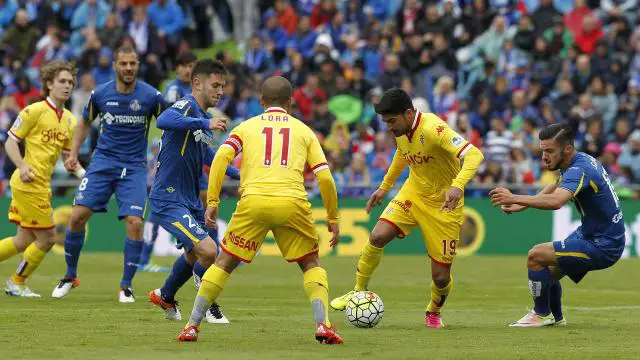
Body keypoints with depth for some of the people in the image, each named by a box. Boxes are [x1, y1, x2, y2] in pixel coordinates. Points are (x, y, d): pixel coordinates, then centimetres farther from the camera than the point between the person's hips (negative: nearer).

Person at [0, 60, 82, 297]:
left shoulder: (69, 120, 12)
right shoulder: (34, 111, -10)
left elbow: (66, 153, 20)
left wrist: (81, 172, 2)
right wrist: (22, 166, -23)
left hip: (41, 185, 8)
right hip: (29, 183, -8)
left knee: (25, 240, 12)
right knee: (47, 238, -4)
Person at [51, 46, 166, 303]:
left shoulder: (151, 96, -8)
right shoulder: (100, 94, -2)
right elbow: (85, 122, 15)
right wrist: (74, 153, 6)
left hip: (134, 167, -1)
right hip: (103, 162, 2)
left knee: (134, 223, -16)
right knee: (78, 216, -9)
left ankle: (126, 286, -1)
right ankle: (70, 276, 11)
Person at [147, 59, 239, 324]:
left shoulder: (203, 117, 13)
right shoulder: (187, 106, -16)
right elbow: (163, 121, -40)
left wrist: (237, 173, 29)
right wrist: (205, 123, -44)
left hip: (190, 200, 10)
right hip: (168, 200, -10)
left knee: (194, 254, 28)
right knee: (207, 250, -21)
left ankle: (165, 297, 51)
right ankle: (209, 307, 0)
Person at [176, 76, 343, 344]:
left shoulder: (247, 127, 19)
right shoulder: (304, 130, 20)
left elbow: (220, 158, 2)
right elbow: (325, 177, 11)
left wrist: (212, 202, 1)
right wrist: (333, 218, 18)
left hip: (253, 202, 0)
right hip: (292, 202, 0)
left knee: (224, 263, 13)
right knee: (311, 265, 17)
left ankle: (192, 326, 7)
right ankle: (323, 325, -2)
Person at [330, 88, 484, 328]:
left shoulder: (433, 129, -29)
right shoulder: (401, 131, -6)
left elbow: (474, 155, -38)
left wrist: (457, 186, -53)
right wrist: (384, 187, 21)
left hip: (444, 204, -5)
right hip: (413, 193, 5)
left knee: (440, 276, -3)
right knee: (378, 236, -19)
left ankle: (434, 312, 31)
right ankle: (359, 292, 2)